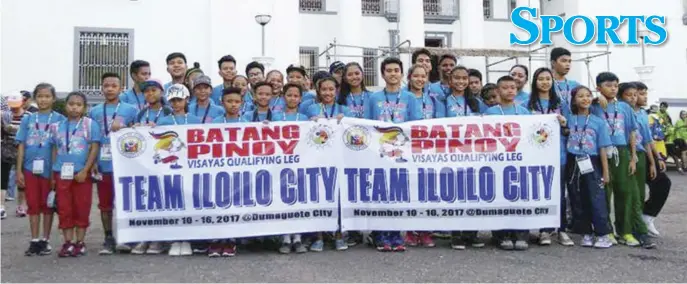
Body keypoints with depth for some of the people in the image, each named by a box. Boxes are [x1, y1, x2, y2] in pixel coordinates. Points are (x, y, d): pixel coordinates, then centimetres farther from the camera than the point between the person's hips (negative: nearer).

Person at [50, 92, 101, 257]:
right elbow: (55, 150, 13)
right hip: (61, 173, 3)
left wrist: (85, 171, -12)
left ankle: (80, 243, 12)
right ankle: (67, 243, 14)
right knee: (64, 209, 5)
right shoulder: (57, 126, 9)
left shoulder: (91, 124, -1)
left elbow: (95, 149, -5)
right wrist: (52, 174, 7)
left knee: (82, 209, 3)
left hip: (82, 173, -3)